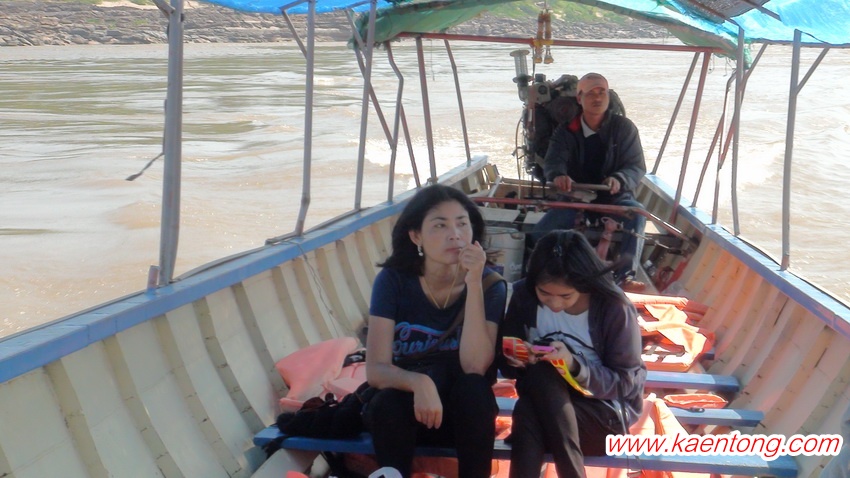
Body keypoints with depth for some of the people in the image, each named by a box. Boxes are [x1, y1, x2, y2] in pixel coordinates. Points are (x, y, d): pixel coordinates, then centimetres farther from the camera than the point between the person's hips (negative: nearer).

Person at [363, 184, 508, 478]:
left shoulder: (491, 285, -12)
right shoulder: (393, 280, -13)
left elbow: (474, 366, -25)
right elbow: (376, 370, -18)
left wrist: (473, 283, -30)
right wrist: (419, 383, -40)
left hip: (465, 412, 0)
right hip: (406, 405, 0)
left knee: (472, 388, -32)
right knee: (387, 403, -32)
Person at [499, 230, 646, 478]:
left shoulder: (615, 309, -16)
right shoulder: (524, 295, -7)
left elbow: (627, 383, -12)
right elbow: (505, 362, 2)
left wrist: (575, 368, -29)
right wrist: (514, 360, -23)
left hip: (606, 411, -3)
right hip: (543, 405, 3)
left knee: (527, 415, -32)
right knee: (538, 374, -34)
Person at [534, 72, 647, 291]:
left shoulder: (624, 127, -1)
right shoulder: (566, 131, 2)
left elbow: (637, 166, -6)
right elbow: (553, 160, -14)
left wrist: (620, 179, -32)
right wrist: (558, 175, -41)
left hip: (614, 198, -1)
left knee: (637, 212, -34)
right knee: (539, 235, -23)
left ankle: (626, 276, -34)